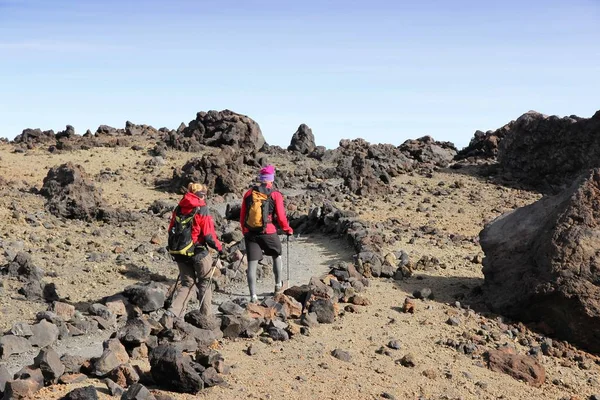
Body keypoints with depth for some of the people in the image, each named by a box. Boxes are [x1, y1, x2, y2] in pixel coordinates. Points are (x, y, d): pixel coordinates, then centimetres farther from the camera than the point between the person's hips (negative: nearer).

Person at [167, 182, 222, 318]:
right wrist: (219, 247, 0)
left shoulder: (178, 209, 6)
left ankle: (173, 311, -3)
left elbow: (171, 231, 12)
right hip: (198, 252, -5)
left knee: (187, 283, 15)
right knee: (204, 282, 13)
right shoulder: (202, 210, -12)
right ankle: (206, 314, 17)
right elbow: (209, 236, -15)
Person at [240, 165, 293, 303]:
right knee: (277, 255, 25)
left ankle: (253, 295, -2)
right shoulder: (275, 195, -4)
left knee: (252, 264, 3)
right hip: (268, 233, -2)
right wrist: (288, 229, 13)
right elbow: (281, 216, -4)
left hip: (250, 233, 2)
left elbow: (242, 215, 9)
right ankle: (278, 285, 35)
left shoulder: (249, 193, 6)